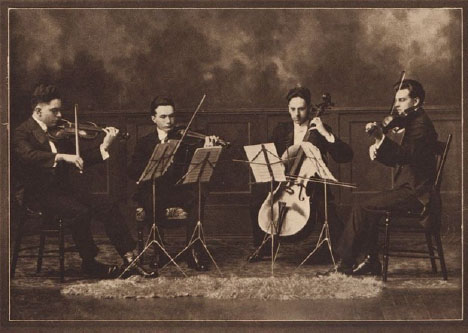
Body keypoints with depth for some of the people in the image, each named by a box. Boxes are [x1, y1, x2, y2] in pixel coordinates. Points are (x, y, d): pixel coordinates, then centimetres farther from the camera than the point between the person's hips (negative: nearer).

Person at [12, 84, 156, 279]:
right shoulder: (22, 133, -5)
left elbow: (80, 160, 11)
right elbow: (29, 155, -27)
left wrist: (104, 147, -1)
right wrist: (61, 157, -37)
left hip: (63, 187, 6)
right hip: (39, 193, -6)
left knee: (108, 207, -14)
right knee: (80, 211, -30)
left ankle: (129, 258, -11)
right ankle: (89, 263, -11)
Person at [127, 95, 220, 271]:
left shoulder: (184, 138, 11)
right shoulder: (145, 143, 13)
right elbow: (132, 172, 1)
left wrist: (206, 149, -25)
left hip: (180, 189, 0)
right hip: (153, 189, 0)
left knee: (197, 198, -32)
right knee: (149, 202, -34)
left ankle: (194, 252, -25)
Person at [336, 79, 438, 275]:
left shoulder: (421, 124, -13)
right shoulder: (413, 122, 19)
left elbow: (406, 155, -28)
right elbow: (395, 160, 16)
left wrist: (381, 138, -35)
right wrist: (377, 151, -2)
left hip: (414, 193, -11)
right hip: (409, 188, 11)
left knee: (361, 209, -14)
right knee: (368, 209, 10)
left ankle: (345, 265, -7)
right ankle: (372, 262, 8)